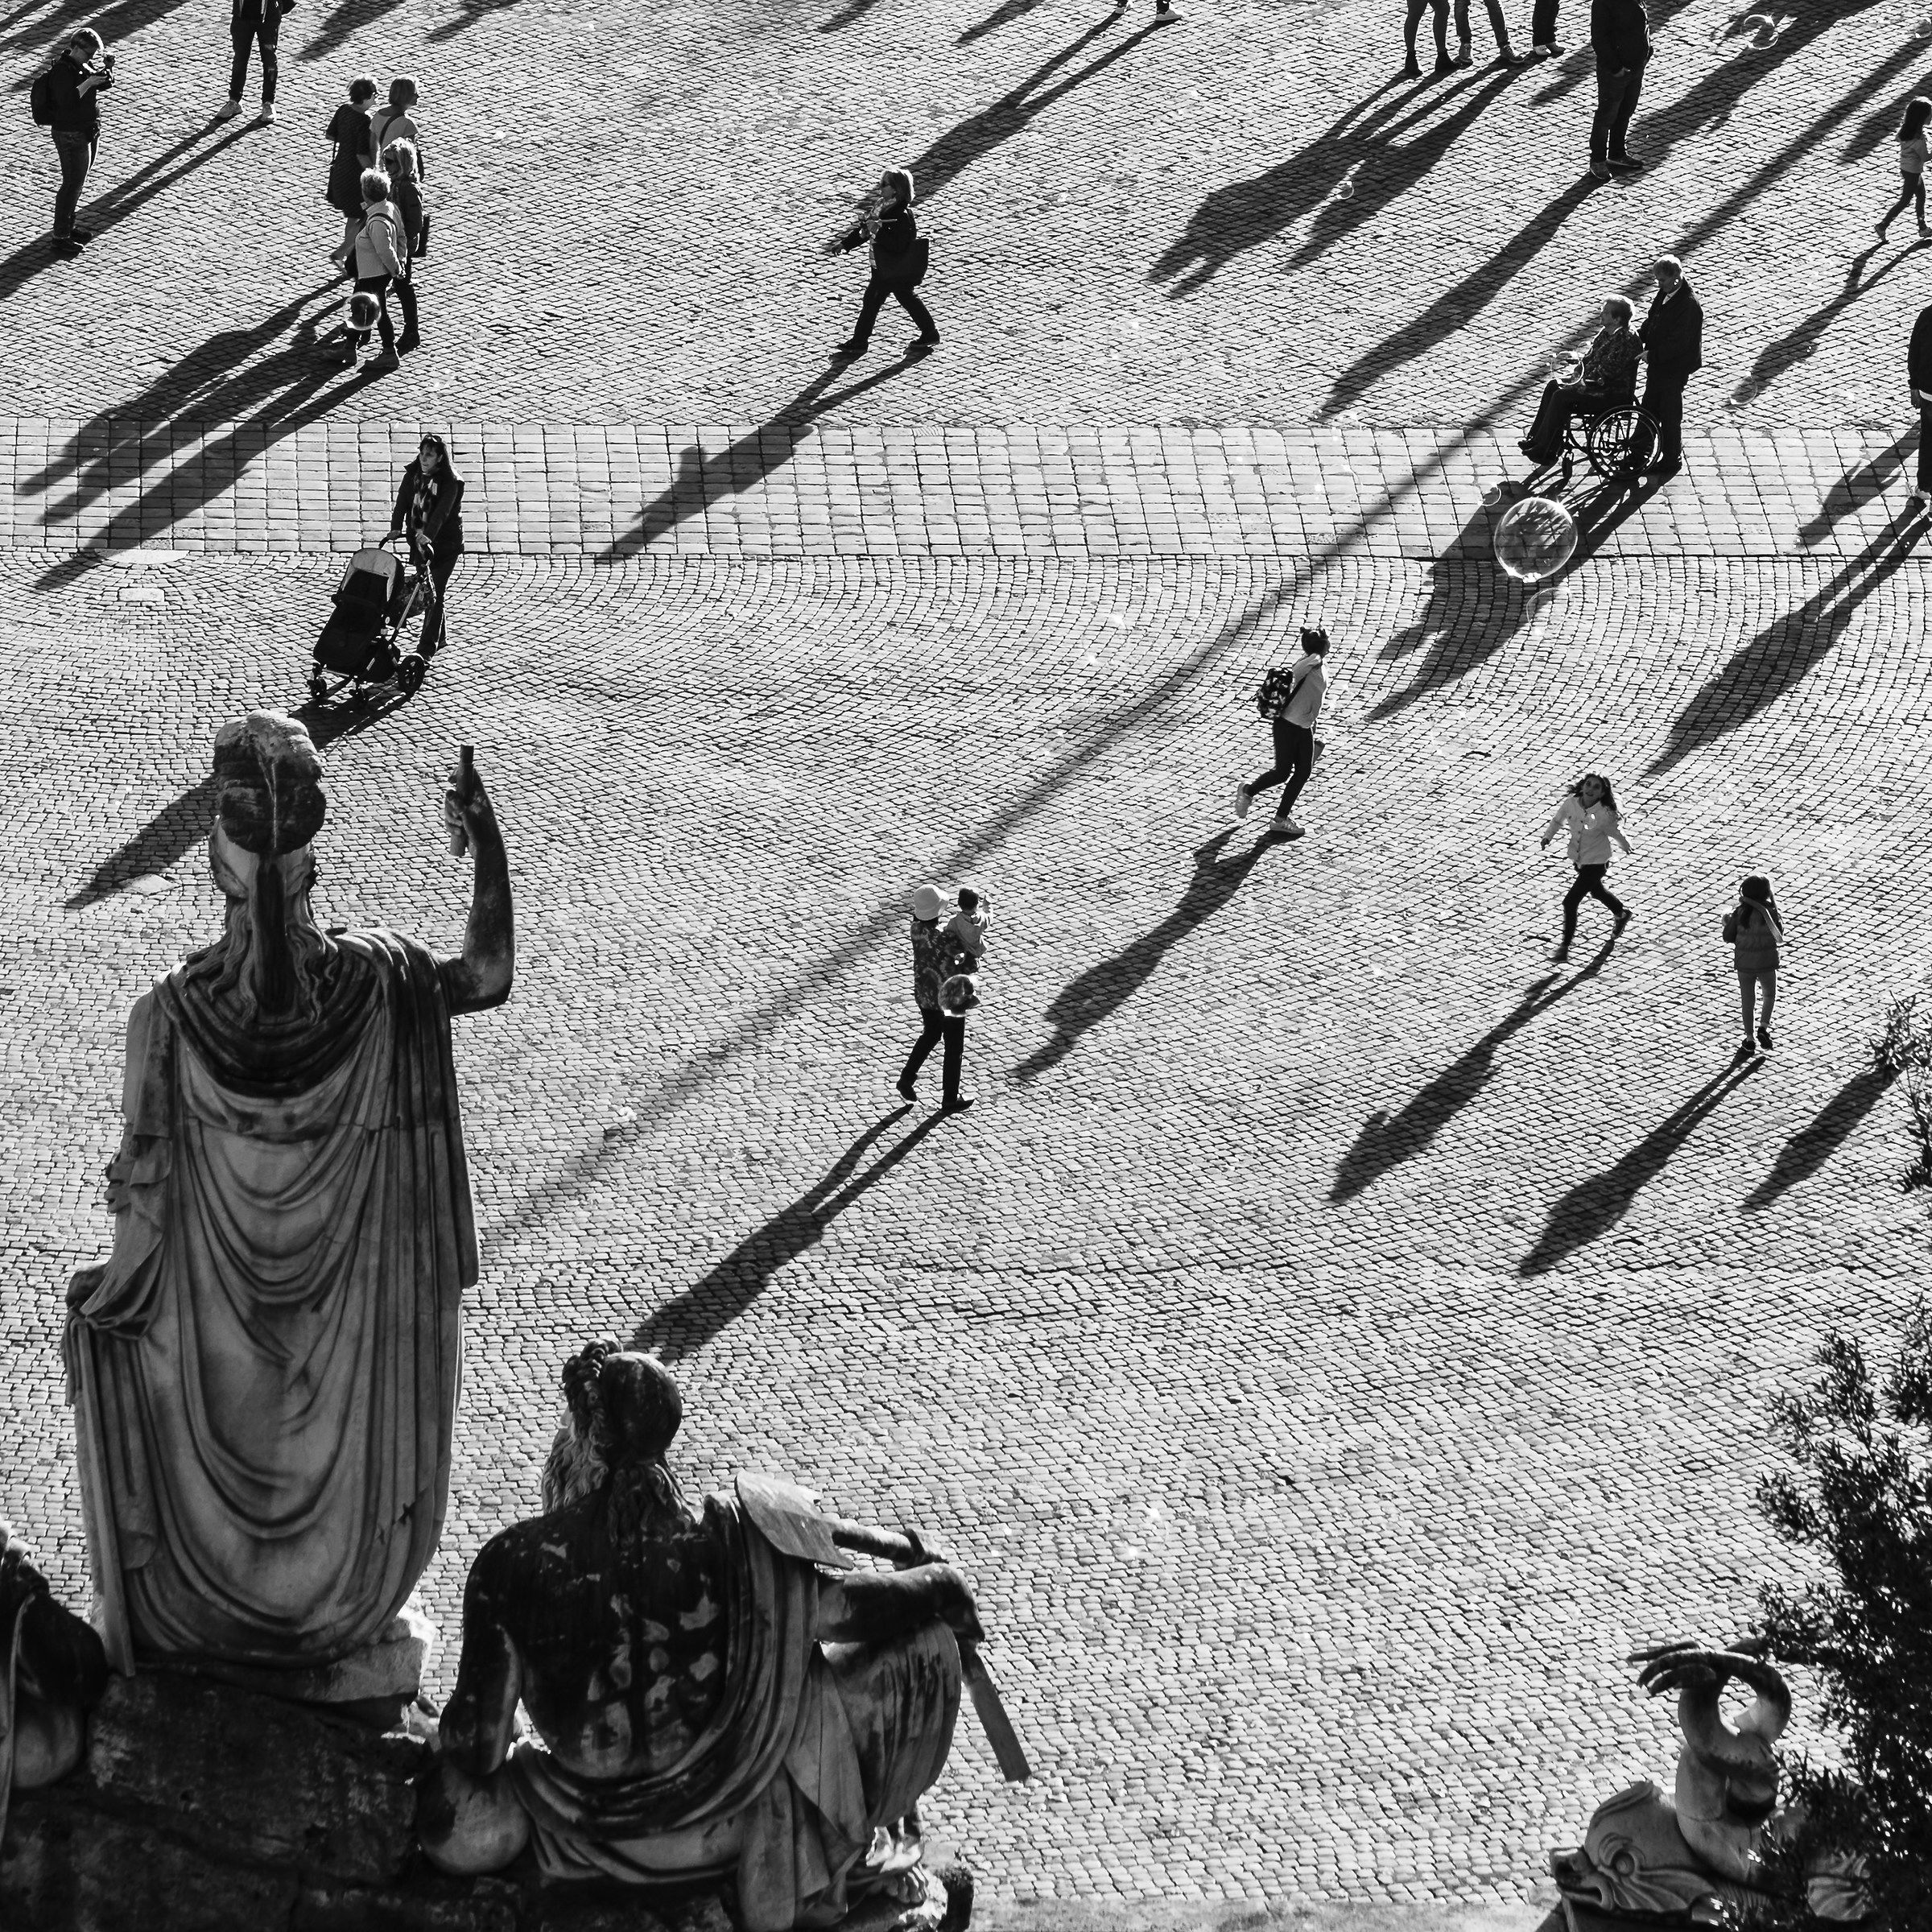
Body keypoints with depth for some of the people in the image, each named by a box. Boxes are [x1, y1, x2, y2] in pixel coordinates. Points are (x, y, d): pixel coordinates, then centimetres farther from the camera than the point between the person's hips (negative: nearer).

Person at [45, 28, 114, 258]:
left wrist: (107, 67, -5)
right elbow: (66, 100, -30)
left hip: (89, 132, 9)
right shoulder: (62, 70, -20)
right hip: (71, 135, -9)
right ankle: (60, 237, -1)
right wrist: (88, 83, -31)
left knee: (78, 181, 17)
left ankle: (68, 227, 29)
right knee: (72, 184, -6)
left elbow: (105, 85, 14)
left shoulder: (84, 65, 6)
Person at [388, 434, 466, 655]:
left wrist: (428, 535, -41)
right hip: (419, 542, 6)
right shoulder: (412, 475, 3)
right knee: (426, 592, 12)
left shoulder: (450, 482, -14)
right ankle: (438, 637, 29)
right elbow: (402, 502, -5)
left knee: (435, 593, -10)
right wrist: (396, 527, -22)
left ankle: (427, 647, -9)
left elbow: (442, 511, -27)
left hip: (445, 545, -6)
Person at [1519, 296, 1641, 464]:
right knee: (1553, 386, 1)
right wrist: (1575, 374, 0)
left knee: (1562, 397, -21)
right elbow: (1589, 357, 16)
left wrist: (1582, 382, -18)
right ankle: (1535, 438, 1)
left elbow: (1608, 372, -24)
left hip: (1614, 395, -10)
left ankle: (1543, 449, -14)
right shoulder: (1606, 332, 9)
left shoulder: (1627, 340, -22)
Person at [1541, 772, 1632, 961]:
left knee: (1570, 901, -10)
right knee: (1596, 891, 31)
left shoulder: (1605, 814, -28)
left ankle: (1565, 946, 5)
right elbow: (1557, 820, 5)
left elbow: (1616, 832, -9)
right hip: (1578, 859, 6)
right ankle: (1622, 913, 61)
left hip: (1596, 863, -6)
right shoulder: (1571, 804, -15)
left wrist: (1626, 846, 8)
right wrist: (1548, 837, -8)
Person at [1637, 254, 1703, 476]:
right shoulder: (1664, 294, 2)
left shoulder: (1689, 305, -26)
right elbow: (1652, 320, 15)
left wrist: (1652, 354, -20)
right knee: (1649, 410, 20)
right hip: (1657, 365, 9)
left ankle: (1672, 461, 22)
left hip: (1675, 369, -9)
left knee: (1670, 416, 6)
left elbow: (1679, 342, -26)